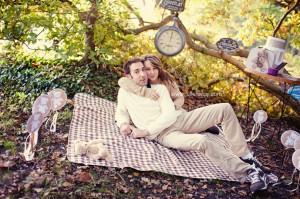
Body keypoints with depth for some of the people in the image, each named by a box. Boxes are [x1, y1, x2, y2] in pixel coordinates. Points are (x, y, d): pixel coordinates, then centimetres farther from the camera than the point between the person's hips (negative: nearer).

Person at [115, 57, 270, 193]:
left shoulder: (159, 88, 9)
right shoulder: (124, 92, 13)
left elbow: (170, 115, -3)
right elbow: (121, 112, 21)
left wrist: (145, 131, -13)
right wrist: (123, 123, -5)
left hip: (180, 119, 4)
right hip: (163, 134, -4)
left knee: (225, 109, -15)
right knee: (202, 141, -37)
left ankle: (244, 156, -10)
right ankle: (248, 171, -31)